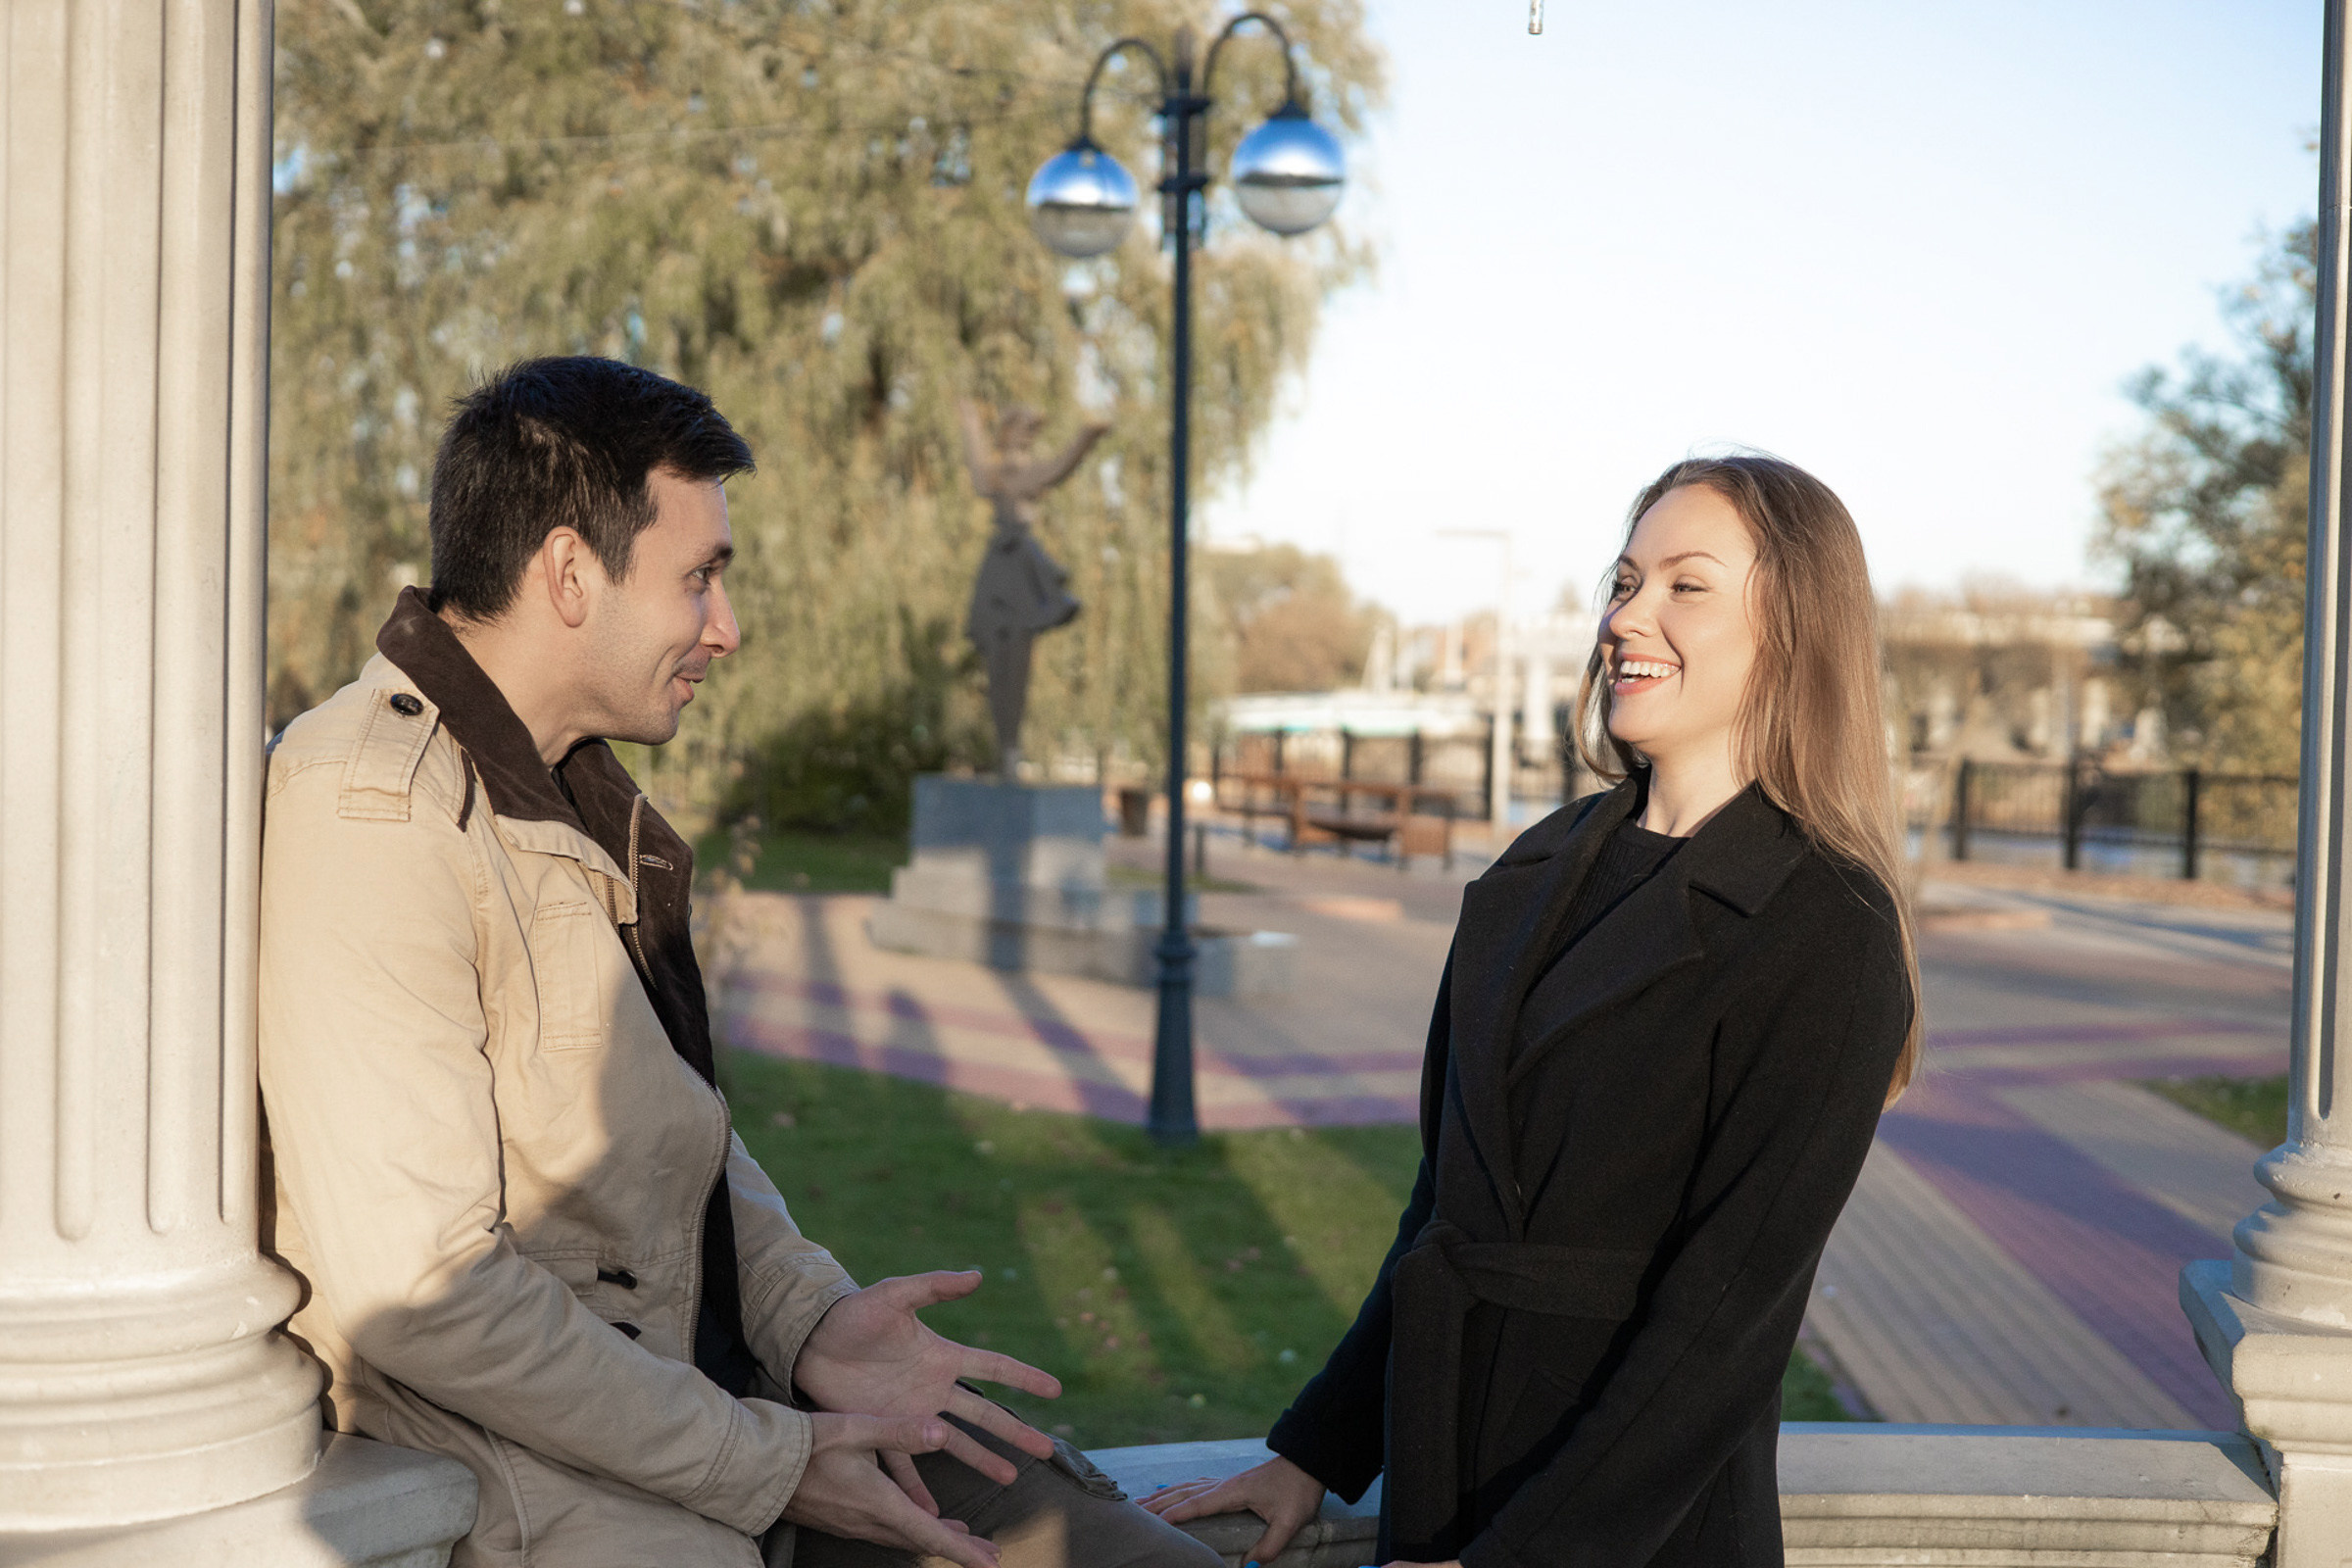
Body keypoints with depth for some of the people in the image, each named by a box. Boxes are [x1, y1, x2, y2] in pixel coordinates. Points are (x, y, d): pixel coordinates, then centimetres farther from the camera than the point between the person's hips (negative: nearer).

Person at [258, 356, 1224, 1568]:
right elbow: (415, 1289, -22)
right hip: (534, 1470, -9)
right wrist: (766, 1464, -16)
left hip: (720, 1373, 9)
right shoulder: (373, 817, -17)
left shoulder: (580, 791, 15)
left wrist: (812, 1314, 0)